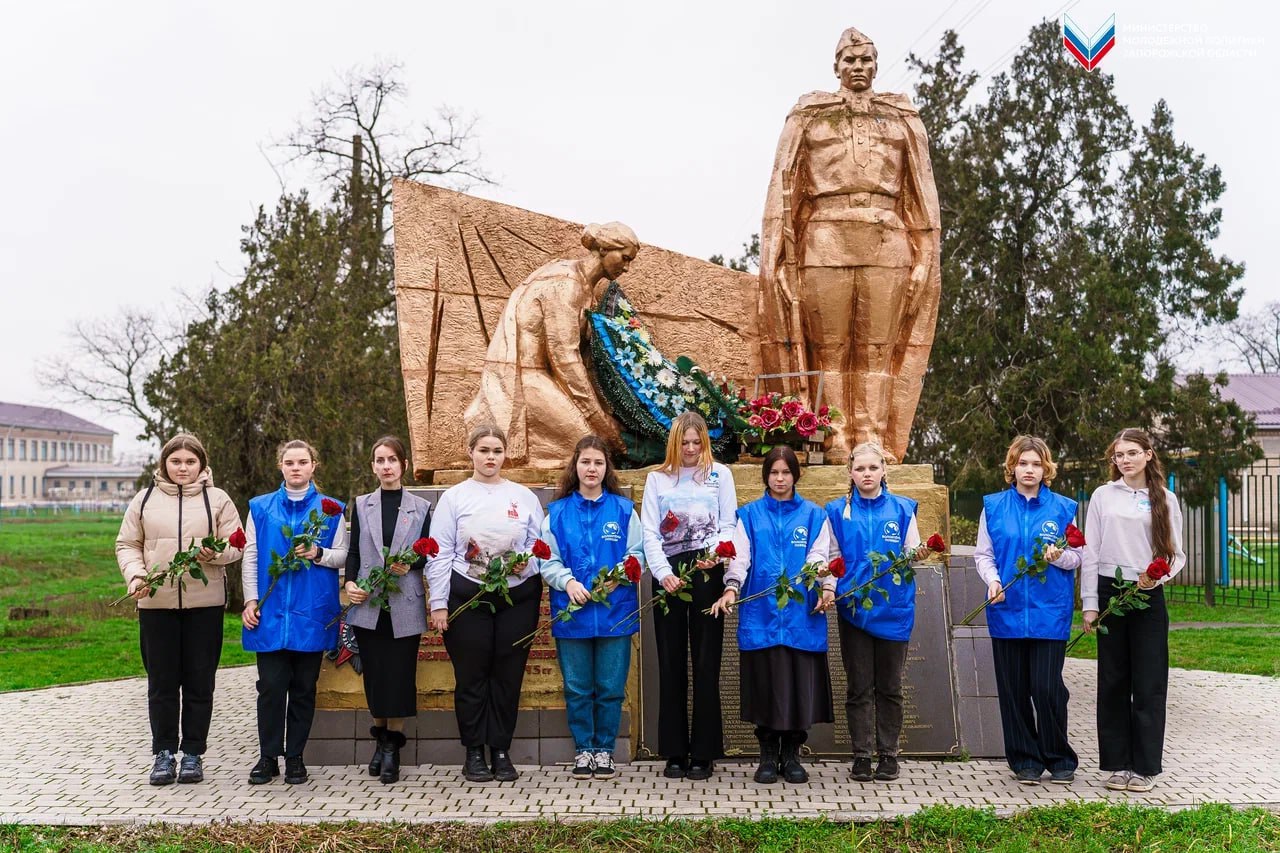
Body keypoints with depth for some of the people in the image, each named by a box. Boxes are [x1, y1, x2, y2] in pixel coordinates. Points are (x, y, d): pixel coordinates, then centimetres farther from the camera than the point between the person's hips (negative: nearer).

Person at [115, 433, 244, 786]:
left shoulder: (217, 499, 6)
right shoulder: (145, 499, 9)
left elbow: (236, 545, 4)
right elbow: (127, 544, 10)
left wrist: (215, 553, -17)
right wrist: (135, 575, -8)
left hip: (205, 603, -1)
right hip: (156, 603, 1)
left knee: (200, 680, 5)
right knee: (161, 681, 6)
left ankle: (193, 752, 16)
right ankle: (164, 753, 16)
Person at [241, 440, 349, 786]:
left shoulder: (330, 509, 8)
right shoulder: (261, 507, 10)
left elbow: (343, 556, 7)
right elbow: (250, 558, 9)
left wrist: (318, 554, -13)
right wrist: (251, 600, 0)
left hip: (312, 613, 0)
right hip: (271, 612, 0)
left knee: (304, 687, 5)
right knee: (271, 685, -3)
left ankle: (295, 757, 15)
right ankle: (268, 756, 9)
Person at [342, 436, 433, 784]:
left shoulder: (421, 507, 7)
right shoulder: (362, 505, 11)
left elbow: (429, 554, 7)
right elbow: (353, 552, 9)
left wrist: (410, 566, -13)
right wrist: (349, 583, -7)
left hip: (405, 605, -1)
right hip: (369, 604, 1)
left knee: (400, 674, -2)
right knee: (374, 674, 4)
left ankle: (392, 748, 7)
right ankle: (381, 740, 20)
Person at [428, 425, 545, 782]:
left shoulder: (524, 497, 8)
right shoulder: (454, 497, 3)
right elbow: (441, 553, 0)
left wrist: (527, 563, -12)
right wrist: (438, 604, -4)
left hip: (517, 596, 2)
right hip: (467, 597, -1)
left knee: (508, 675, 5)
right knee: (471, 676, 3)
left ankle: (501, 751, 16)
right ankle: (474, 753, 14)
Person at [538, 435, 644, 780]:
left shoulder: (623, 509, 5)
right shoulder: (558, 511, 6)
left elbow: (637, 555, 3)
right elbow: (547, 560, 2)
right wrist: (567, 581, -15)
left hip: (614, 611, 0)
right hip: (572, 611, 1)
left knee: (610, 687, 4)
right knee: (577, 688, 7)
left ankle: (604, 749, 18)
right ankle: (583, 750, 20)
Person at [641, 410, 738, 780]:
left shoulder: (720, 474, 8)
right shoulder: (657, 478, 11)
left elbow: (729, 525, 3)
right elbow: (649, 532, 5)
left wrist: (715, 554, -18)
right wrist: (662, 572, -10)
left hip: (706, 572, -1)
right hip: (668, 574, 2)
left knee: (706, 662, 0)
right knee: (671, 664, 5)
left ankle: (703, 753, 7)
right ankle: (674, 752, 12)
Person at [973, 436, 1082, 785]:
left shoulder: (1063, 508, 4)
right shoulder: (994, 506, 7)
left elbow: (1077, 557, 7)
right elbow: (983, 554, 7)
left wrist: (1059, 557, -15)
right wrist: (993, 579, -12)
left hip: (1049, 612, -1)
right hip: (1007, 610, 2)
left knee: (1047, 688, -5)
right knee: (1013, 689, 6)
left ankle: (1059, 759, 13)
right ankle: (1025, 760, 19)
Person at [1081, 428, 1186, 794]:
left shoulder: (1165, 499, 6)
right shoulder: (1103, 496, 5)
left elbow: (1177, 554, 7)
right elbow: (1091, 553, 3)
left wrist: (1161, 574, -15)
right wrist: (1089, 604, -1)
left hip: (1148, 597, 0)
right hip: (1110, 593, 0)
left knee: (1149, 683, 0)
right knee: (1113, 681, 5)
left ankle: (1145, 765, 8)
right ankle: (1117, 763, 12)